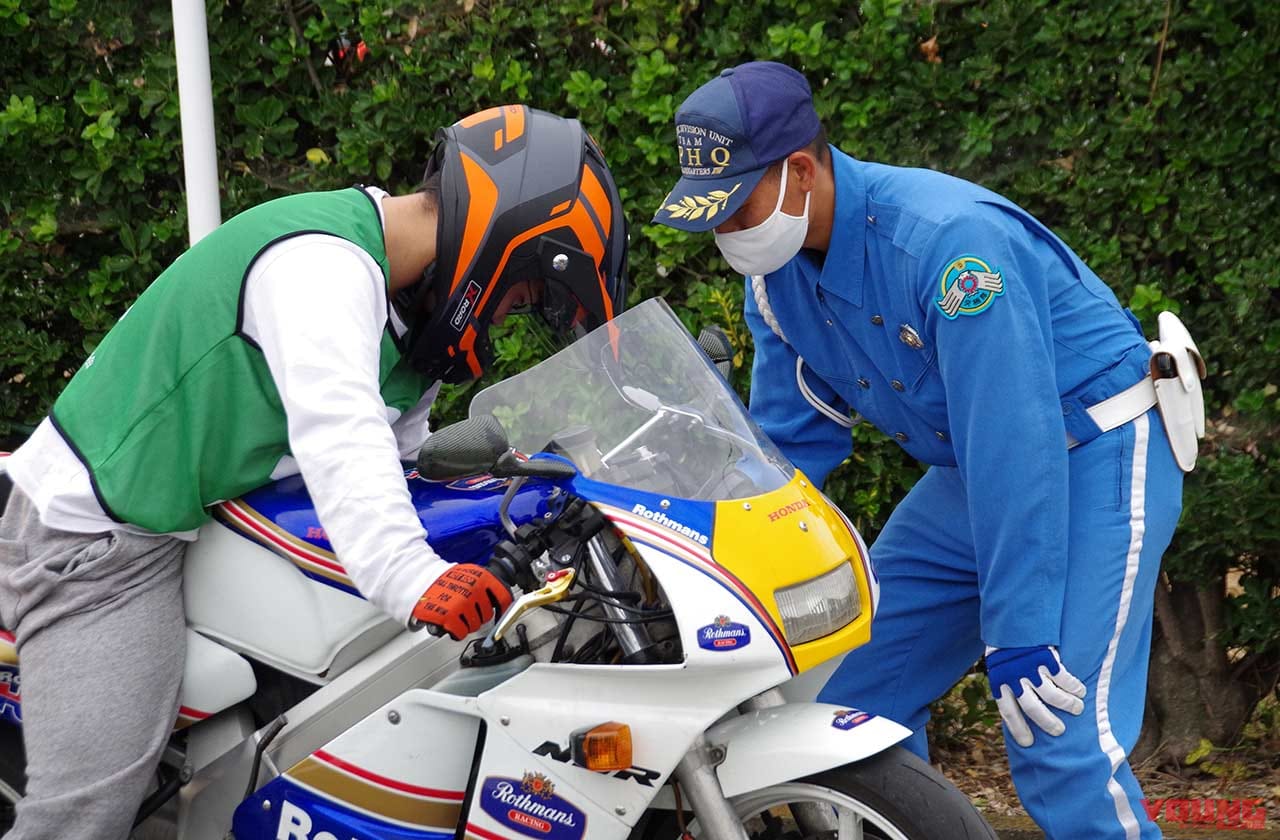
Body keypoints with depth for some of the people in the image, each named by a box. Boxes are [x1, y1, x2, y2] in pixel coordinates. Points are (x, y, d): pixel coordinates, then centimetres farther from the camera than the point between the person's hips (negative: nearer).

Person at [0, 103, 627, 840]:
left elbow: (395, 447, 14)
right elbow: (338, 433, -40)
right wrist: (413, 578, -50)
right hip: (99, 531, -10)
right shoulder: (322, 261, -24)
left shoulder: (397, 294, 9)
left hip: (199, 518, 10)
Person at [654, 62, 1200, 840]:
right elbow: (788, 439, 8)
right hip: (968, 472, 8)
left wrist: (1018, 636, -30)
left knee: (1061, 746, -19)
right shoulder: (776, 270, -2)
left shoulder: (947, 236, -28)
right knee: (852, 696, 5)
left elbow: (1012, 442, -30)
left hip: (1092, 458, -8)